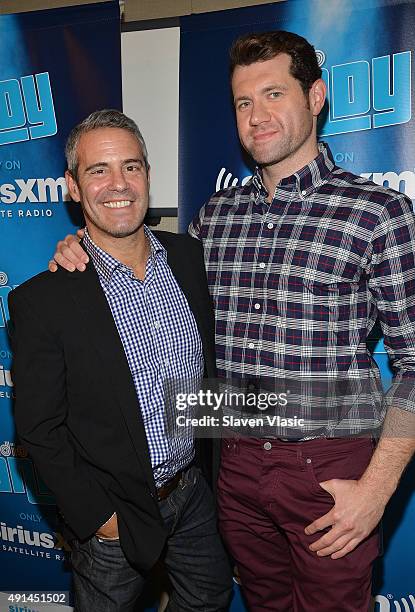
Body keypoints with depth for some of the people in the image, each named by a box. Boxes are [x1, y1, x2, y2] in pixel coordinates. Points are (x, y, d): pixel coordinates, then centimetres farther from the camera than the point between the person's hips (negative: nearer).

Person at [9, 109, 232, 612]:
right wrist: (98, 516, -11)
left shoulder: (189, 256, -5)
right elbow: (39, 429, -13)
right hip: (114, 514, -4)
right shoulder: (41, 301, -19)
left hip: (196, 491, 5)